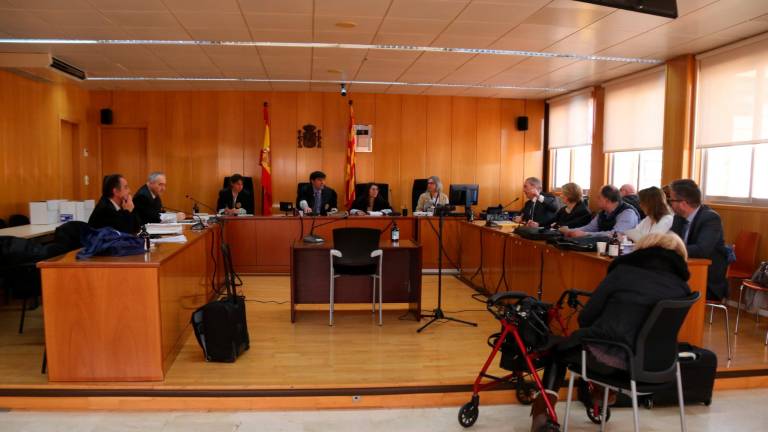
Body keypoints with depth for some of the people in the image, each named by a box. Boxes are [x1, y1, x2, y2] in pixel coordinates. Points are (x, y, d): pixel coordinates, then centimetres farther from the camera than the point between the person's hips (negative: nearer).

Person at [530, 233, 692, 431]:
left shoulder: (624, 271, -2)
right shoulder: (682, 287, 6)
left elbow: (586, 317, -2)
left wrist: (587, 333, 20)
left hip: (608, 356, -4)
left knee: (559, 349, 26)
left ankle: (543, 409, 14)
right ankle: (603, 391, 38)